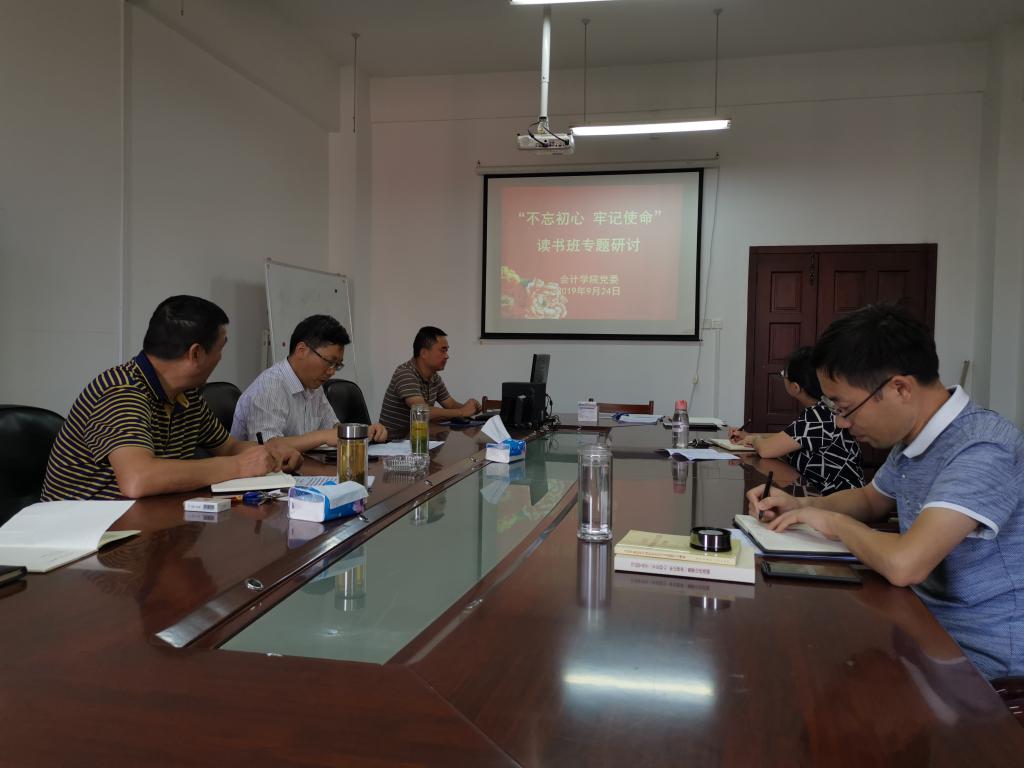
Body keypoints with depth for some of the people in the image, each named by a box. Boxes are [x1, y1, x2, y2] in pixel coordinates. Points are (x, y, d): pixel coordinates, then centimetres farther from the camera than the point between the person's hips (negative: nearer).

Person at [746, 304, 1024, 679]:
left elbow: (902, 563, -38)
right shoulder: (913, 438, 0)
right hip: (926, 620, 7)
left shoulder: (982, 448, -27)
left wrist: (834, 522, -18)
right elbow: (871, 499, 20)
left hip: (981, 659, -7)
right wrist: (801, 506, 1)